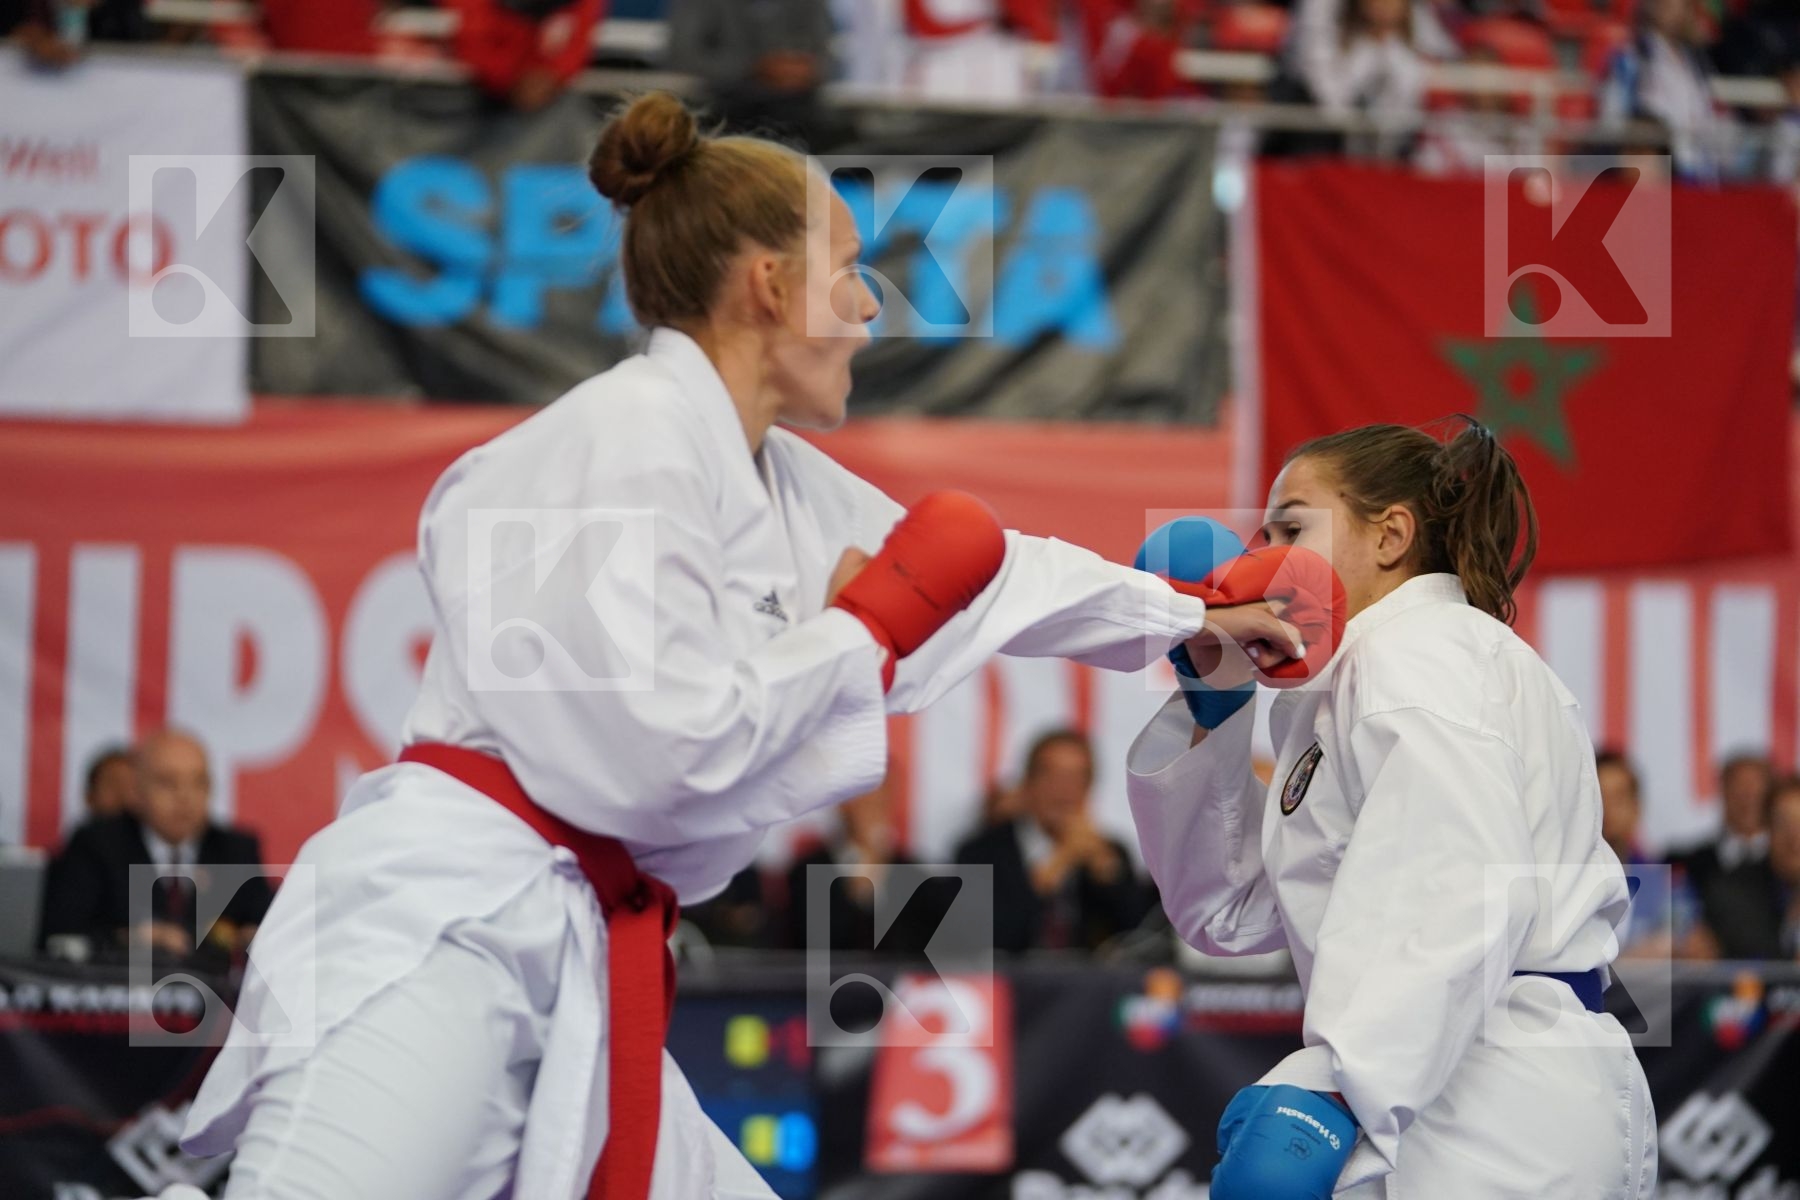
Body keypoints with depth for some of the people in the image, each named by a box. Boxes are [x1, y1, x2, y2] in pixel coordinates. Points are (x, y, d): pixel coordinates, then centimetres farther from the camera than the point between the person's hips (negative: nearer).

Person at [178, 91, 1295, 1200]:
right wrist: (862, 631, -4)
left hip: (578, 969, 10)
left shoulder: (783, 484, 19)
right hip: (445, 934, -10)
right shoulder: (629, 441, -9)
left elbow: (988, 567, 37)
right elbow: (661, 746, -18)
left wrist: (1190, 613, 48)